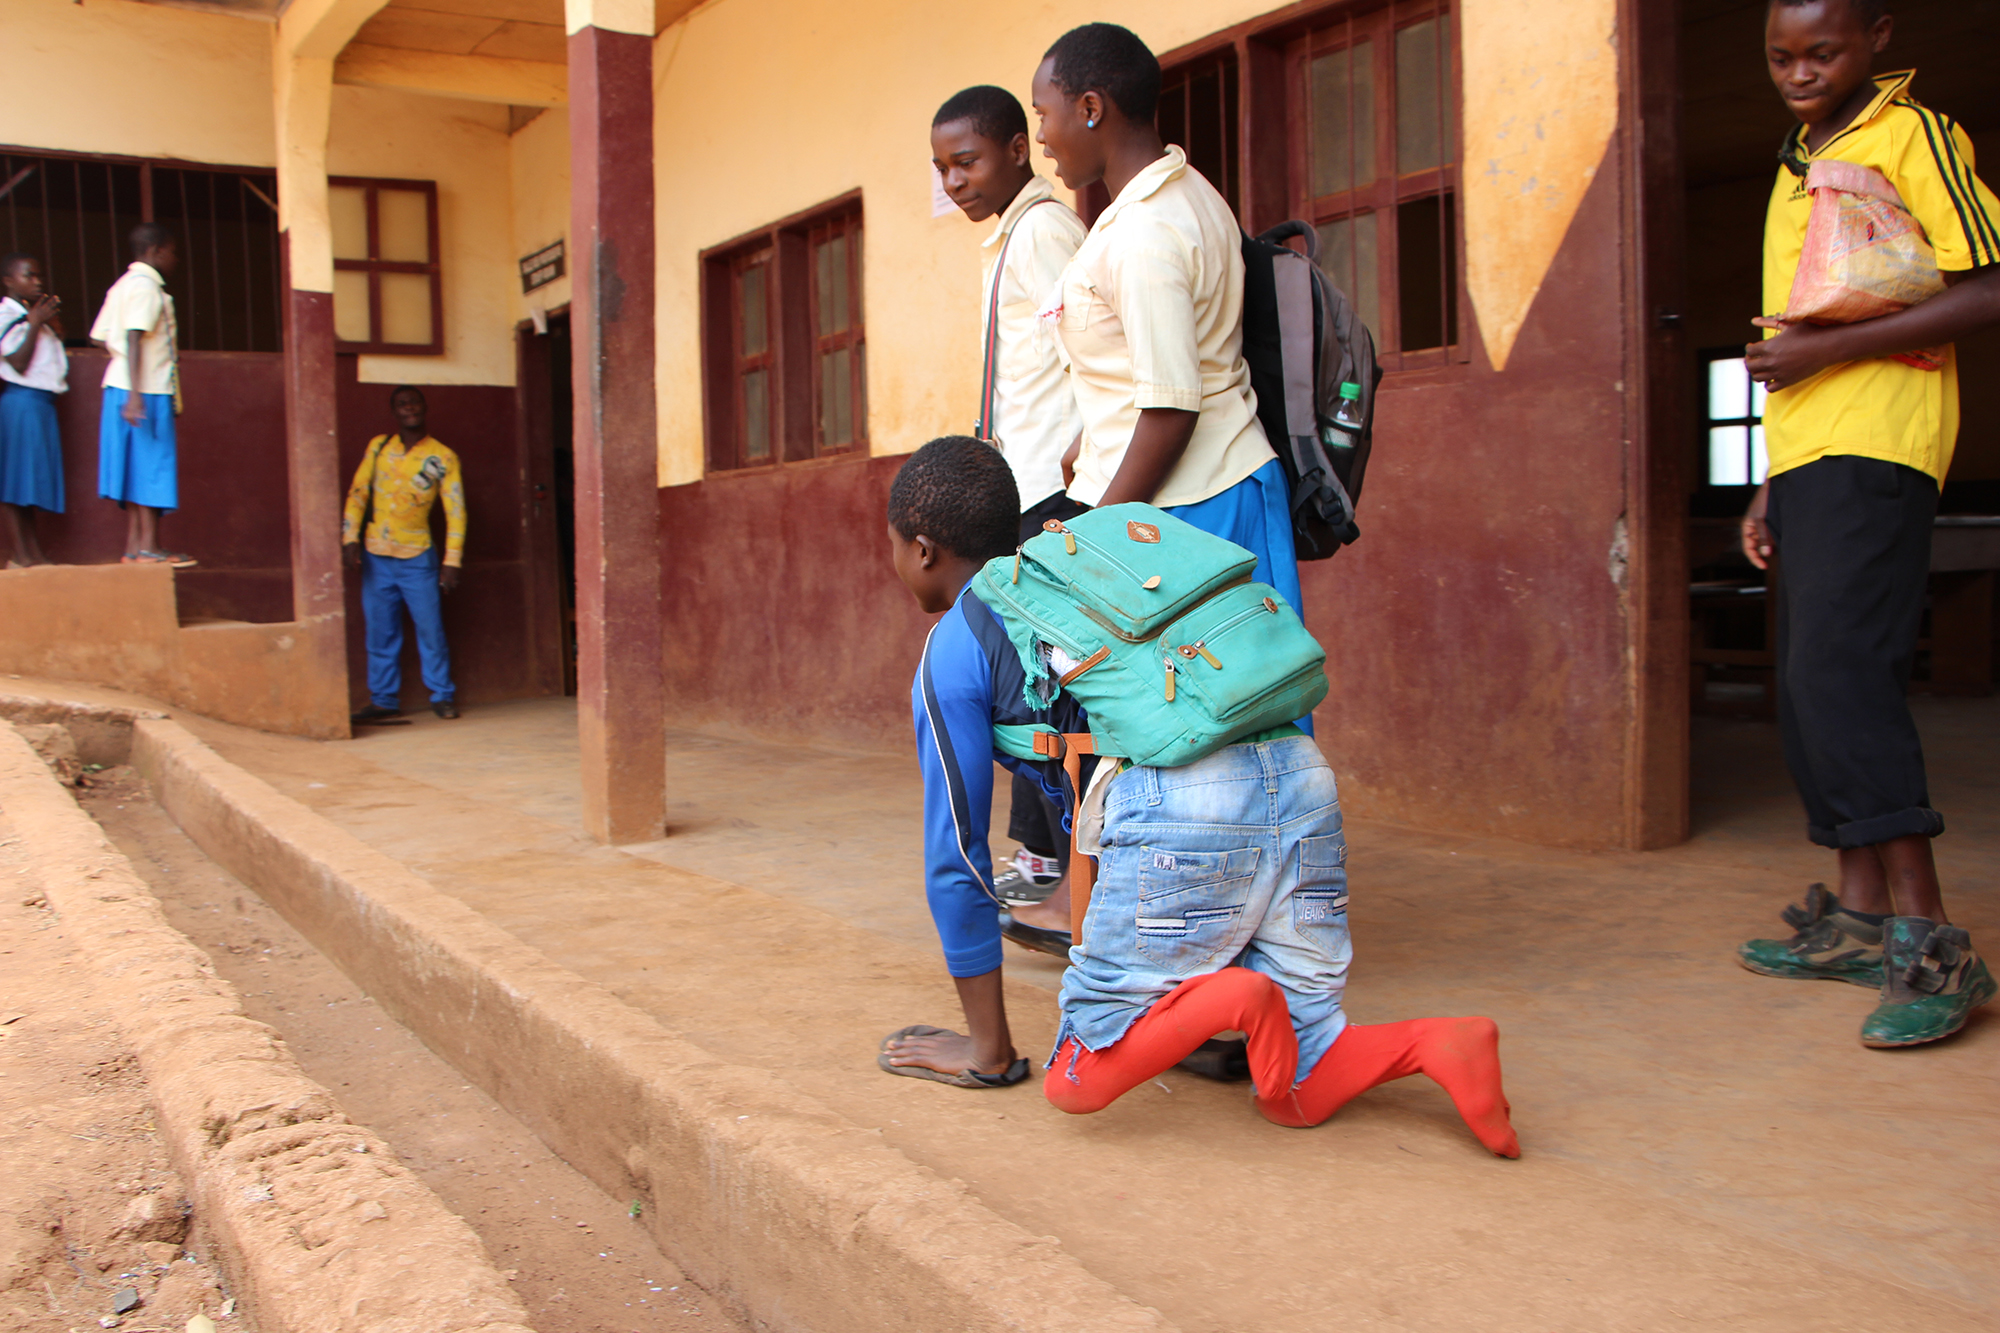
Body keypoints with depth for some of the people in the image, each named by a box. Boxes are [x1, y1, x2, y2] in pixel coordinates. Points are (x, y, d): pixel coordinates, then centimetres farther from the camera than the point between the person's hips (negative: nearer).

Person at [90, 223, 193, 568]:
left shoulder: (122, 286, 18)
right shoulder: (146, 287, -11)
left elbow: (100, 337, 18)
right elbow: (133, 338, -21)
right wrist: (136, 393, -28)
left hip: (122, 388, 9)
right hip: (149, 391, -9)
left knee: (137, 467, 9)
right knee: (151, 465, -6)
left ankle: (134, 546, 9)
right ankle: (149, 546, -6)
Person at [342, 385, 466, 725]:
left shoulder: (442, 457, -1)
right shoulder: (378, 447, 7)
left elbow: (455, 511, -2)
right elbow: (357, 494, 9)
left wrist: (452, 562, -8)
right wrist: (350, 538, -3)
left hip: (418, 557, -2)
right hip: (376, 557, 2)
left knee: (430, 629, -3)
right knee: (380, 633, 6)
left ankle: (442, 696, 9)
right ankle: (384, 700, 14)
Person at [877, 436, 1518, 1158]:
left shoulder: (951, 651, 12)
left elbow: (957, 856, 13)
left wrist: (988, 1047, 23)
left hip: (1180, 810, -7)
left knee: (1078, 1082, 7)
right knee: (1297, 1093, 17)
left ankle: (1230, 1002, -15)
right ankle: (1439, 1044, -8)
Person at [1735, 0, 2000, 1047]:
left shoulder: (1911, 136, -2)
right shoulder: (1796, 171, 23)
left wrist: (1830, 347, -16)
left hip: (1873, 451, -9)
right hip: (1804, 460, 9)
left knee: (1838, 672, -18)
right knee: (1811, 685, 7)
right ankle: (1860, 917, 15)